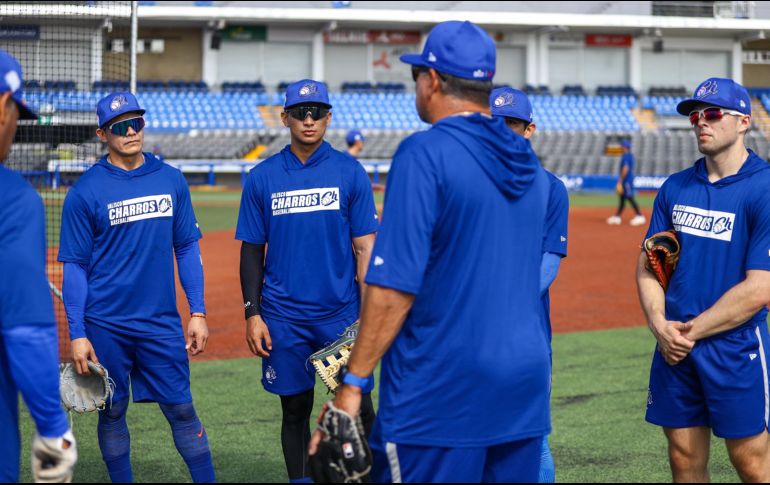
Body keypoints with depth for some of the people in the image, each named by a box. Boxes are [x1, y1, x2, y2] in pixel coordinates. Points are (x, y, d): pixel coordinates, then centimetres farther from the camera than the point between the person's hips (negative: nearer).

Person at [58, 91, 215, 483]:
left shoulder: (171, 180, 4)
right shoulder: (85, 192, -5)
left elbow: (187, 248, 10)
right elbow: (75, 267, -3)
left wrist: (197, 312, 4)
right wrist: (77, 334, -7)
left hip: (162, 322, 2)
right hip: (106, 326, -2)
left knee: (181, 409, 5)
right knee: (113, 411, 9)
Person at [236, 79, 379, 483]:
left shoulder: (350, 172, 0)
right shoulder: (262, 177, 3)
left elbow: (365, 248, -1)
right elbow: (252, 250, 6)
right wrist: (252, 314, 0)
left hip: (342, 313, -1)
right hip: (284, 317, 1)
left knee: (359, 409, -2)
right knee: (295, 410, 9)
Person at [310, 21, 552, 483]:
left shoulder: (425, 153, -12)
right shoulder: (530, 164, 11)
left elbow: (395, 285, -17)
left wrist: (352, 384, -13)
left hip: (442, 392, -7)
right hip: (527, 381, 7)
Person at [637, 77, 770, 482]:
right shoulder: (675, 188, 9)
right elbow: (648, 265, 12)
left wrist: (691, 332, -12)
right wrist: (660, 326, -6)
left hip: (735, 347, -5)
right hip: (674, 345, 6)